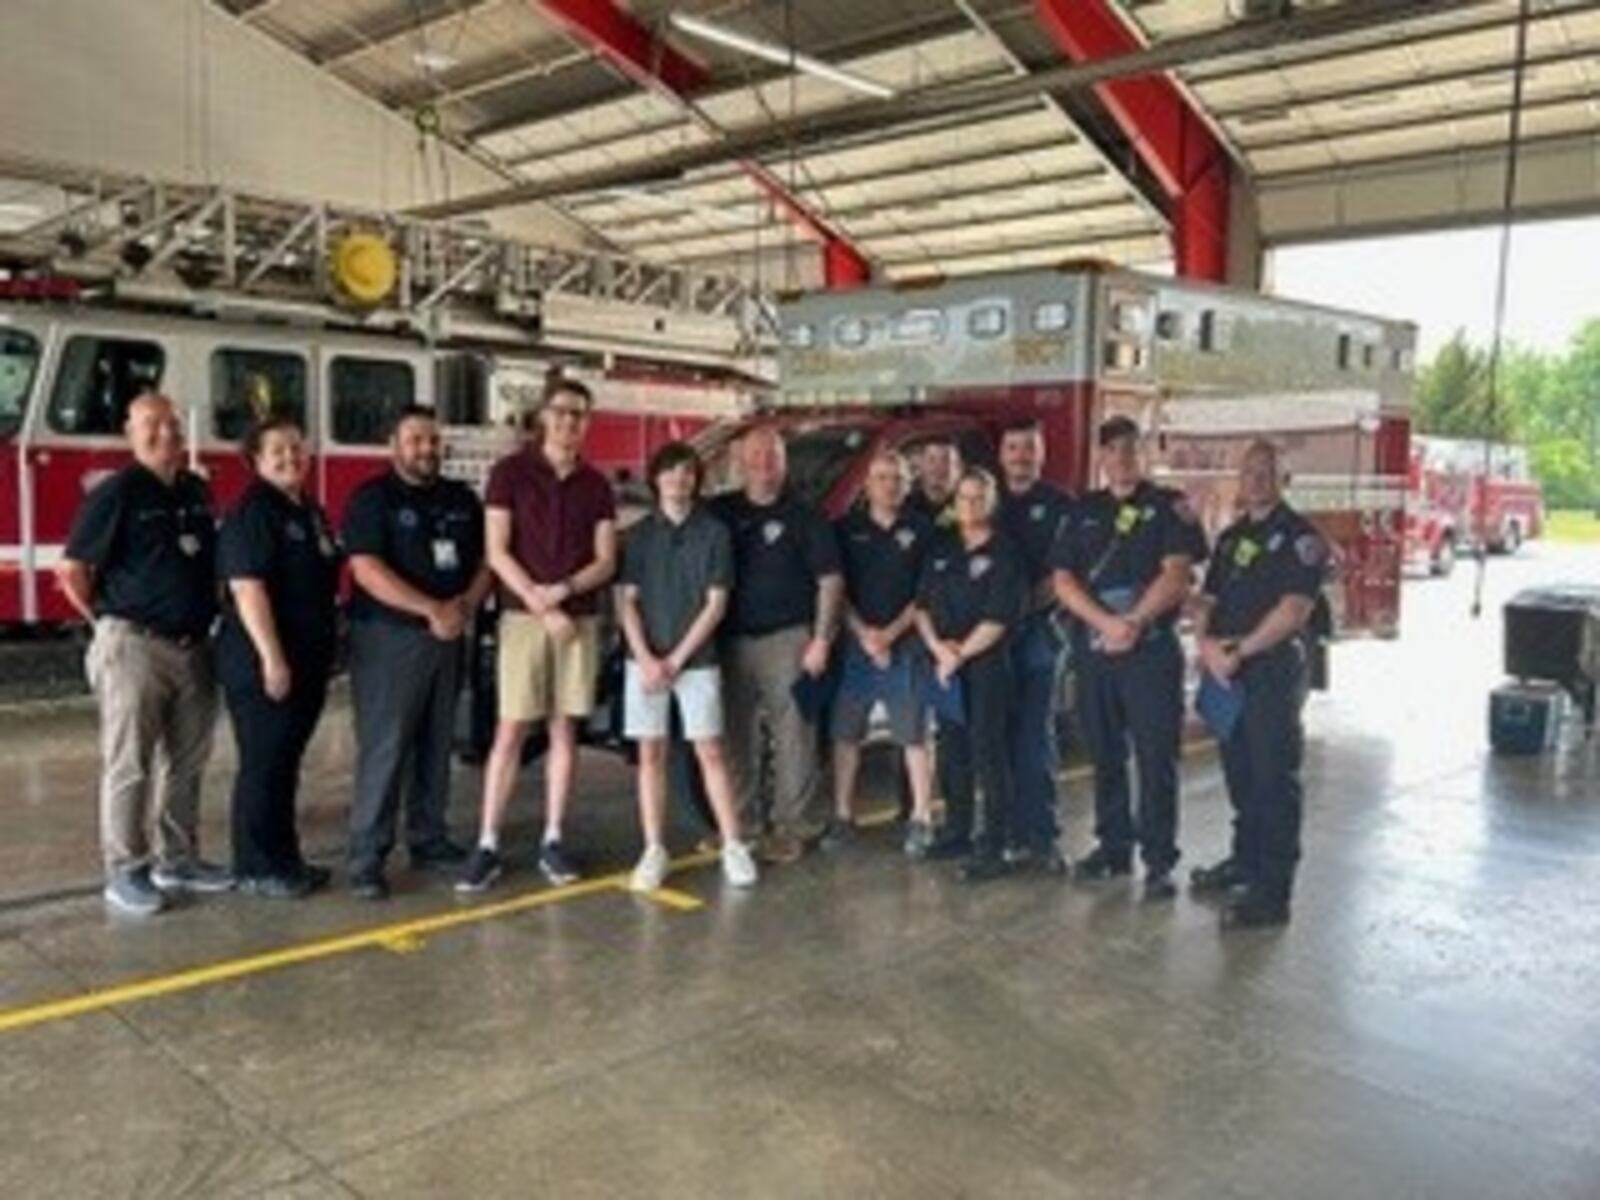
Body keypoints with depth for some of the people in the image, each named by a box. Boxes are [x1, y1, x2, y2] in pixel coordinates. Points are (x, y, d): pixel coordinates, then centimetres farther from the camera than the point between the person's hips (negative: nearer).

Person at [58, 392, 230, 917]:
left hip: (193, 648, 7)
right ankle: (124, 873, 9)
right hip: (135, 647, -6)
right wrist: (112, 621, -3)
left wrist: (206, 617, 14)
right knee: (129, 764, 0)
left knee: (186, 761, 13)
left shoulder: (197, 491, 10)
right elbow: (72, 570, -9)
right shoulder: (116, 492, -9)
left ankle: (176, 859, 25)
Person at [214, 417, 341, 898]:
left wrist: (325, 649, 20)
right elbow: (247, 589, -21)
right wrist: (271, 658, -25)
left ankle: (284, 858, 23)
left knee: (286, 763, 14)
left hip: (309, 659, 9)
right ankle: (256, 867, 8)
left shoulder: (311, 512, 15)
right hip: (262, 662, -9)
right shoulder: (250, 513, -13)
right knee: (262, 764, -1)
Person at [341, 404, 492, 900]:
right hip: (388, 637, -6)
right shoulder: (372, 498, -7)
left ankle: (429, 838, 22)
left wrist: (465, 605, -8)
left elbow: (484, 560, 11)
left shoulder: (461, 498, 12)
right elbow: (368, 571, -17)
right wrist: (432, 609, -20)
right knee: (384, 747, -7)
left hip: (447, 638, 6)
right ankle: (366, 856, -2)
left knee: (437, 745, 11)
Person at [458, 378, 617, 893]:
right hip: (523, 616, -3)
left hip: (580, 618, 3)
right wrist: (542, 608, -13)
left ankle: (552, 841, 14)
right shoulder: (510, 472, -1)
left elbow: (606, 561, 5)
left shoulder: (596, 485, 9)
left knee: (564, 730, 6)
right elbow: (497, 552, -7)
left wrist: (563, 590, -13)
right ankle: (488, 846, 2)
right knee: (510, 731, -4)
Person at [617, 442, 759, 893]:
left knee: (709, 752, 0)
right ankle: (654, 851, 12)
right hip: (645, 660, 2)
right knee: (650, 754, 5)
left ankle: (733, 847, 8)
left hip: (697, 660, -2)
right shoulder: (639, 534, 6)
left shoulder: (714, 532, 0)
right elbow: (626, 601, 2)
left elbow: (716, 603, -3)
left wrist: (676, 659, -8)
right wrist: (646, 659, -10)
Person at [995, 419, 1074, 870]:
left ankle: (1042, 835, -3)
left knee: (1035, 734, -6)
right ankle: (1014, 831, 10)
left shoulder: (1059, 505, 5)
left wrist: (1032, 601, -14)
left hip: (1038, 629, -3)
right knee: (1001, 735, 3)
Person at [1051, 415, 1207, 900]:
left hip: (1152, 647, -4)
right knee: (1105, 754, 11)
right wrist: (1106, 623, -11)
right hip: (1093, 648, 4)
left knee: (1156, 756, -5)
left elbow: (1176, 574, -8)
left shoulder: (1168, 506, 3)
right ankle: (1113, 846, 23)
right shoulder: (1084, 511, 13)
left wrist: (1134, 622, -16)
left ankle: (1159, 860, 0)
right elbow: (1063, 580, 3)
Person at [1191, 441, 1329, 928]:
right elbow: (1208, 598, 15)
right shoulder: (1231, 537, 16)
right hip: (1227, 670, 7)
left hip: (1274, 671, -7)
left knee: (1274, 779, -5)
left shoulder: (1299, 536, -7)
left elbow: (1294, 609, -17)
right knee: (1239, 772, 16)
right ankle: (1245, 860, 31)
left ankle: (1273, 891, -1)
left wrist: (1238, 652, -17)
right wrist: (1206, 642, -5)